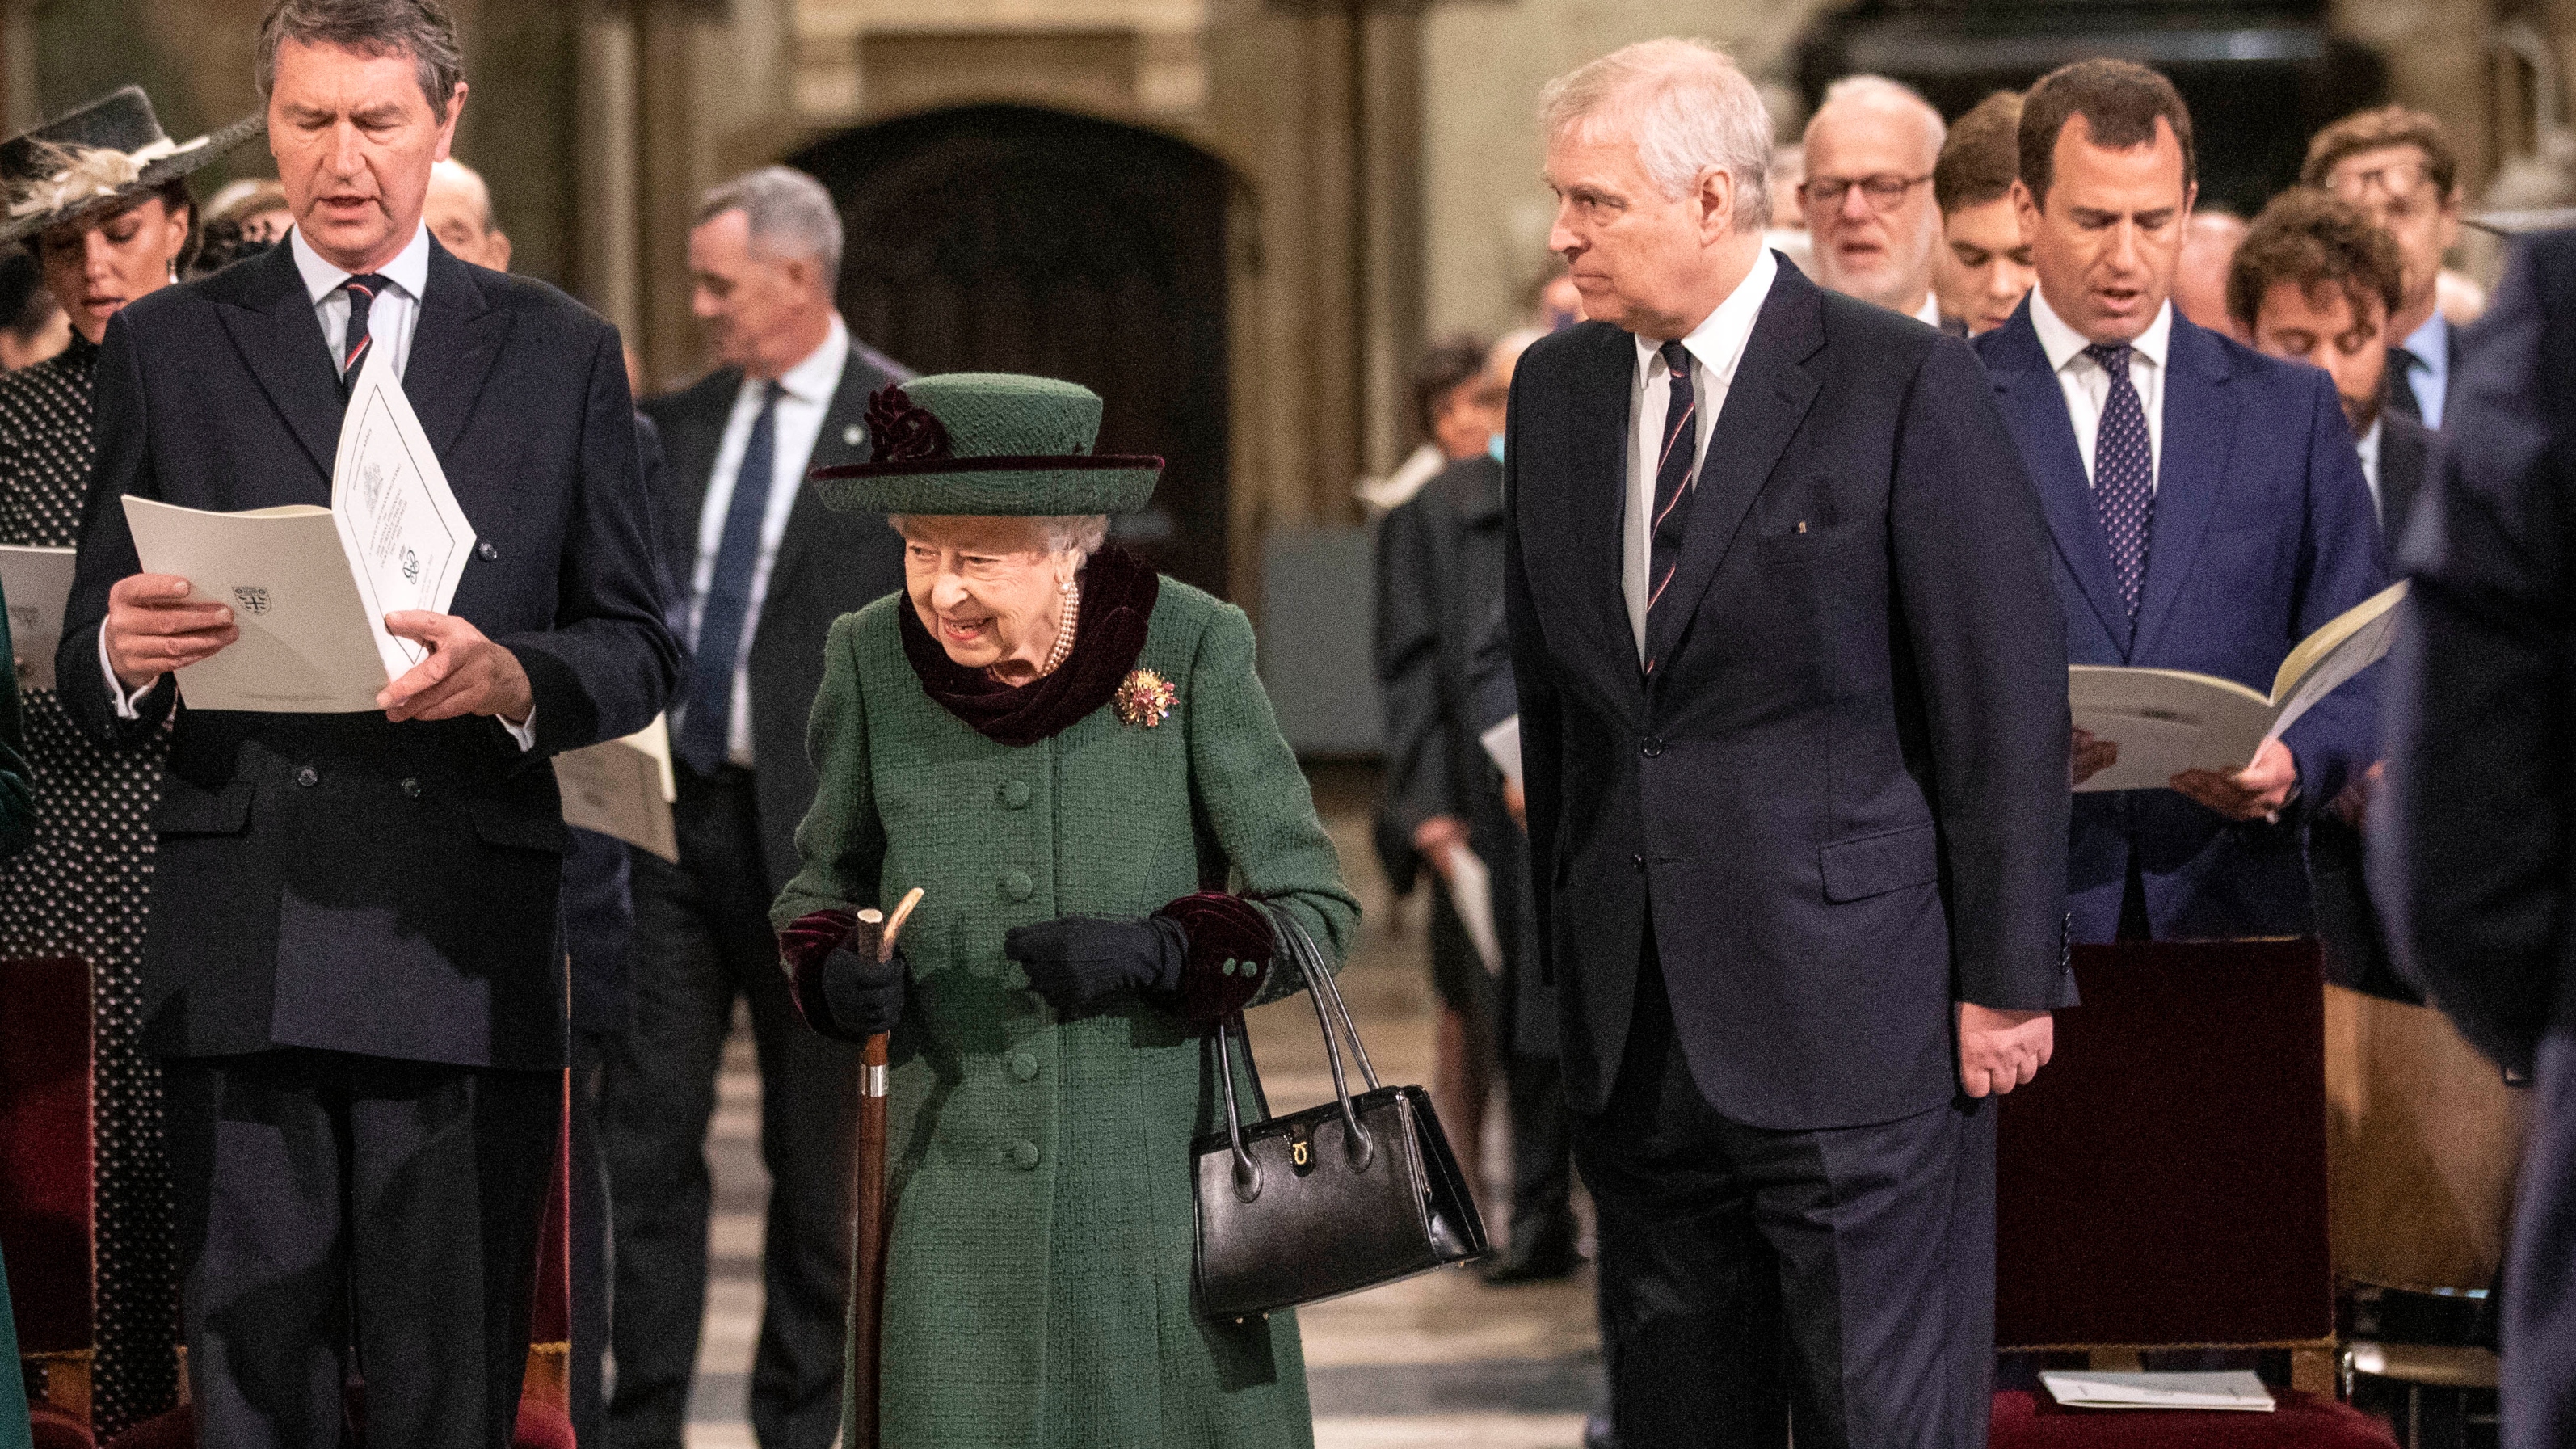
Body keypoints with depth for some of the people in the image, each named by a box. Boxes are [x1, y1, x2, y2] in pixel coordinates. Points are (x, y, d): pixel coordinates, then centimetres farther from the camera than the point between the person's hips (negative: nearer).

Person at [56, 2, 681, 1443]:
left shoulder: (562, 353, 14)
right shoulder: (167, 347, 13)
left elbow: (641, 653, 11)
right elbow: (90, 677, 11)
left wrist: (506, 675, -12)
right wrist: (124, 654, -15)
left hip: (464, 945, 0)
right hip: (241, 944, 0)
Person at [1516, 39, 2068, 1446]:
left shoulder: (1906, 385, -8)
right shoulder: (1557, 389, 10)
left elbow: (2007, 703, -8)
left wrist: (2005, 980, -9)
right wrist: (1563, 939, 14)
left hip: (1852, 1003, -6)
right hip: (1639, 1027, 6)